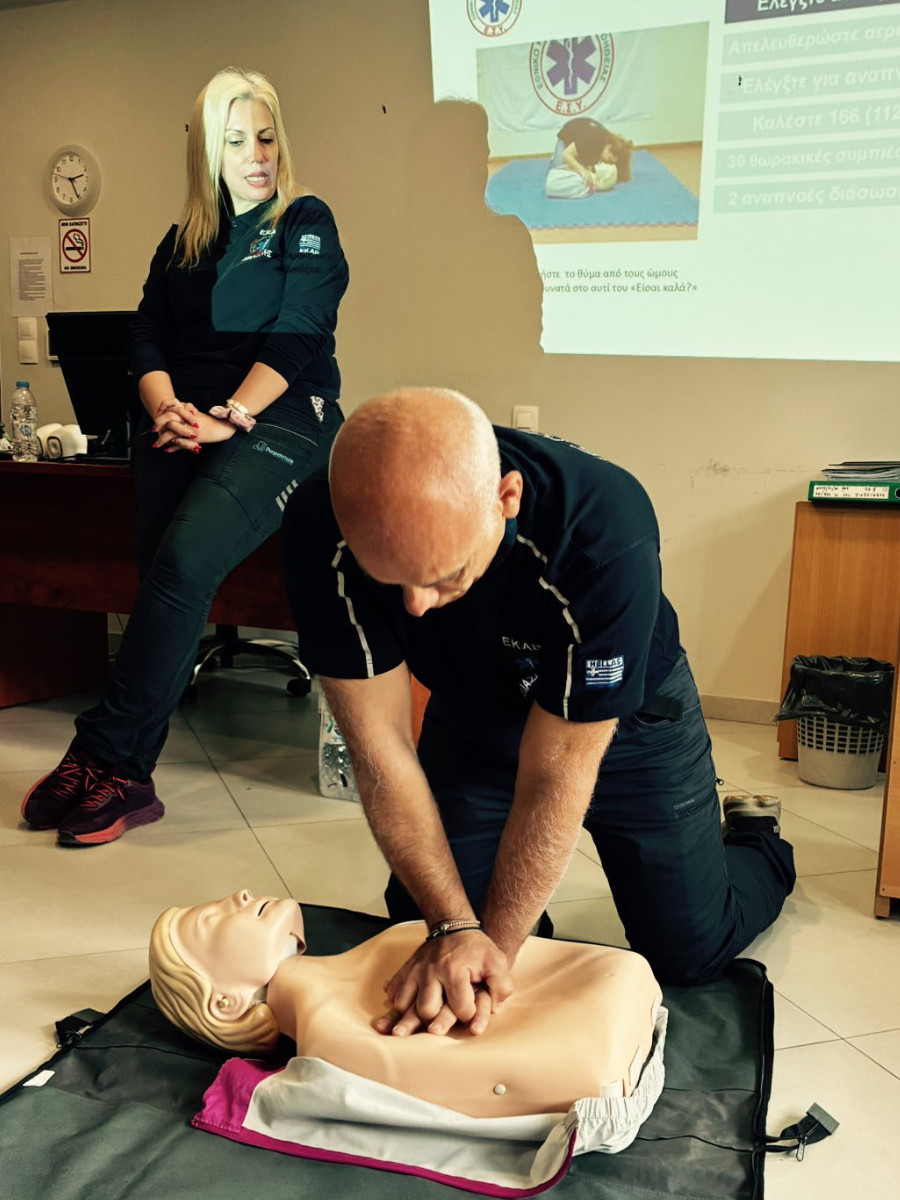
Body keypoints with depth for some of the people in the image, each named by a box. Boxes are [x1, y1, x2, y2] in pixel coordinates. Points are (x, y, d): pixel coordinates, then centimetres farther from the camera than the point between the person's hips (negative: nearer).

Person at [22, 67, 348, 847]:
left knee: (182, 561, -26)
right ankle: (125, 779, -11)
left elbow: (294, 337, -6)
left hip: (278, 421, -4)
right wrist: (167, 410, -9)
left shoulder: (305, 222, 7)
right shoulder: (183, 242, 21)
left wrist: (230, 419, -17)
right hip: (183, 425, 5)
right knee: (163, 578, -14)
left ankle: (102, 759, -20)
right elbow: (149, 340, 12)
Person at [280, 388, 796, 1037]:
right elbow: (381, 747, -25)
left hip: (625, 721, -2)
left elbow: (554, 775, -31)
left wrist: (493, 940, -27)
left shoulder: (605, 533, -41)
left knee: (690, 955, 3)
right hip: (472, 720, 3)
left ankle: (759, 842, 35)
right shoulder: (323, 529, -32)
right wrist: (457, 927, -28)